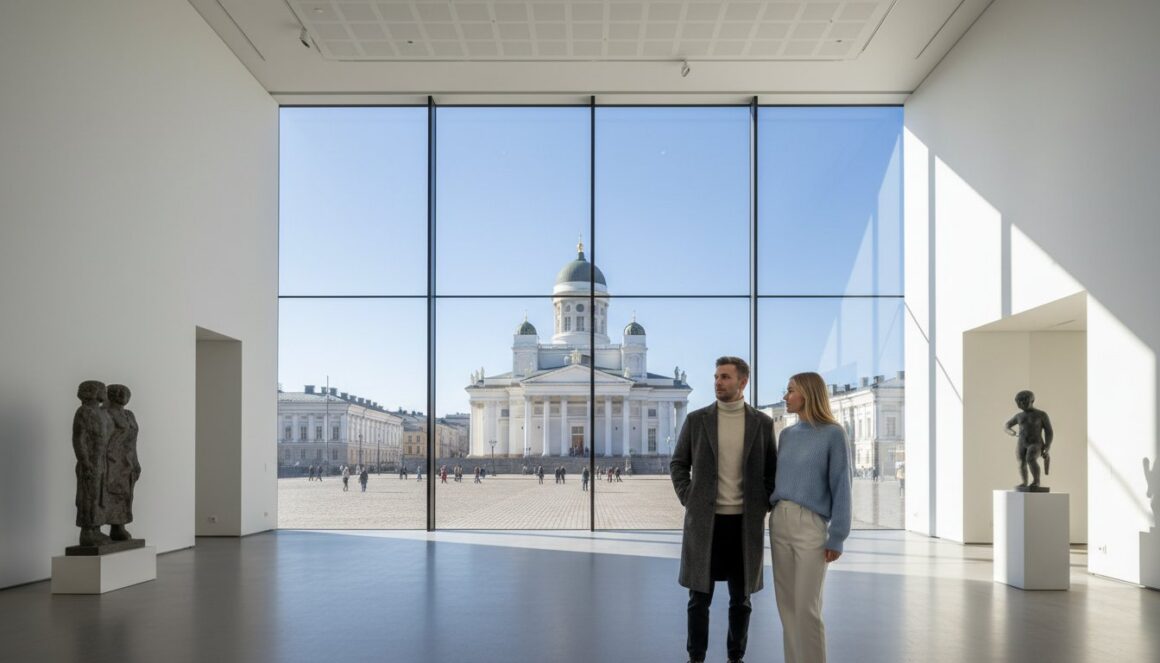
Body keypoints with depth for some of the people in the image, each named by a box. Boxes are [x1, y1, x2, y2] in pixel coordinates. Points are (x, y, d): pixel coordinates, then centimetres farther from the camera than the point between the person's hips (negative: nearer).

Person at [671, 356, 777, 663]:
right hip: (705, 520, -1)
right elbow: (678, 464, 9)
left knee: (741, 597, 9)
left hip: (745, 523, 1)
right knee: (699, 595, 4)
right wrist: (688, 499, -2)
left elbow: (772, 470, 10)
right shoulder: (696, 419, 1)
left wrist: (764, 505, -1)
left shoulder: (762, 423, 3)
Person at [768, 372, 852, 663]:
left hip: (811, 525, -6)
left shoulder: (833, 434, -5)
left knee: (806, 606, -5)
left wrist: (837, 537, -10)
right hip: (779, 522, 6)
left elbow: (840, 486, -7)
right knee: (787, 604, 9)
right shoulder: (786, 435, 11)